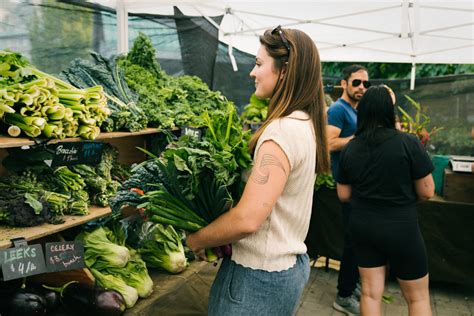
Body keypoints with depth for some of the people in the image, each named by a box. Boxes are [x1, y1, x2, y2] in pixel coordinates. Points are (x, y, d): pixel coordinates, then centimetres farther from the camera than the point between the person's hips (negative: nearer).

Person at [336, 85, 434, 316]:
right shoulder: (409, 143, -15)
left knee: (370, 293, 14)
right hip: (400, 228, -3)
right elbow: (427, 192, -9)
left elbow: (343, 195, 4)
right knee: (418, 297, 16)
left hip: (362, 226, 3)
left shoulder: (349, 148, -4)